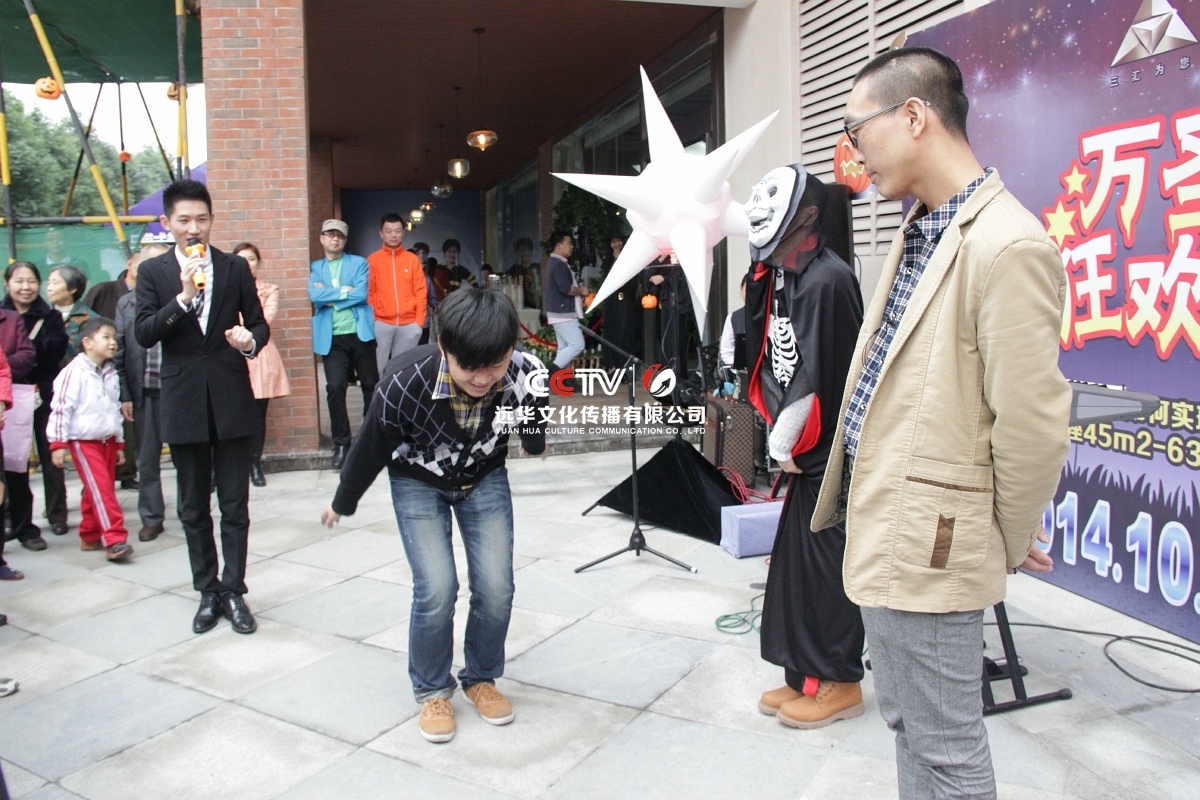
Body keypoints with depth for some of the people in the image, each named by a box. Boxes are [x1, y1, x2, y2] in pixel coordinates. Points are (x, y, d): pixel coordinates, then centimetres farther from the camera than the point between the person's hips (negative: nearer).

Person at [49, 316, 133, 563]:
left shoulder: (111, 373, 10)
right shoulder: (75, 371, -13)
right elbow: (60, 408, -14)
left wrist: (119, 443, 20)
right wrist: (58, 443, -15)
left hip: (108, 441, 7)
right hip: (84, 441, -7)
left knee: (97, 491, 12)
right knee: (100, 489, -13)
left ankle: (90, 536, 22)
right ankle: (115, 540, -16)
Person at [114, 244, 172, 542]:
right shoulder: (126, 304, 6)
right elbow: (118, 353, 6)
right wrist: (124, 395, 1)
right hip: (144, 392, 3)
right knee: (146, 459, 10)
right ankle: (151, 518, 23)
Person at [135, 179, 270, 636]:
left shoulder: (235, 269, 5)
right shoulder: (152, 273, 3)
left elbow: (259, 324, 7)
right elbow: (143, 334, -6)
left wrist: (250, 340, -16)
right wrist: (183, 297, -19)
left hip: (232, 400, 0)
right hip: (183, 404, 1)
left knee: (235, 505, 3)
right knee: (193, 508, 10)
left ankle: (233, 591, 15)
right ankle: (207, 593, 23)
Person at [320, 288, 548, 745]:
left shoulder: (526, 373, -30)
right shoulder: (404, 383, -36)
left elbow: (532, 426, -3)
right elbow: (370, 450, -15)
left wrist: (534, 445, 18)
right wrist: (342, 504, 1)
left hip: (486, 478, 2)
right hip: (418, 481, -2)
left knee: (496, 587, -7)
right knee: (437, 589, -13)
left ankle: (481, 679, 22)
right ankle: (432, 691, 14)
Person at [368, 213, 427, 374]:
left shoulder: (412, 259, 7)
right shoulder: (373, 260, 4)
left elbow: (420, 292, 5)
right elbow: (368, 293, 2)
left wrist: (419, 321, -2)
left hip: (409, 324, 1)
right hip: (381, 323, -1)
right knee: (380, 366, 0)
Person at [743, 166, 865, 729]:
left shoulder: (827, 280, -18)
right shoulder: (776, 277, 11)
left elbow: (819, 376, -20)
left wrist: (789, 443, -14)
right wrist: (780, 437, 3)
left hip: (825, 454, -9)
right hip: (799, 450, 9)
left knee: (822, 564, 1)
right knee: (793, 562, 14)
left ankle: (838, 683, 17)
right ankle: (804, 677, 27)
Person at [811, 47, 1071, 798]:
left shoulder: (1008, 246, -20)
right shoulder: (918, 231, 10)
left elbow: (1032, 425, -18)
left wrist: (1007, 546, -5)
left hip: (929, 542, -9)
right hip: (884, 527, 9)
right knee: (907, 721, 24)